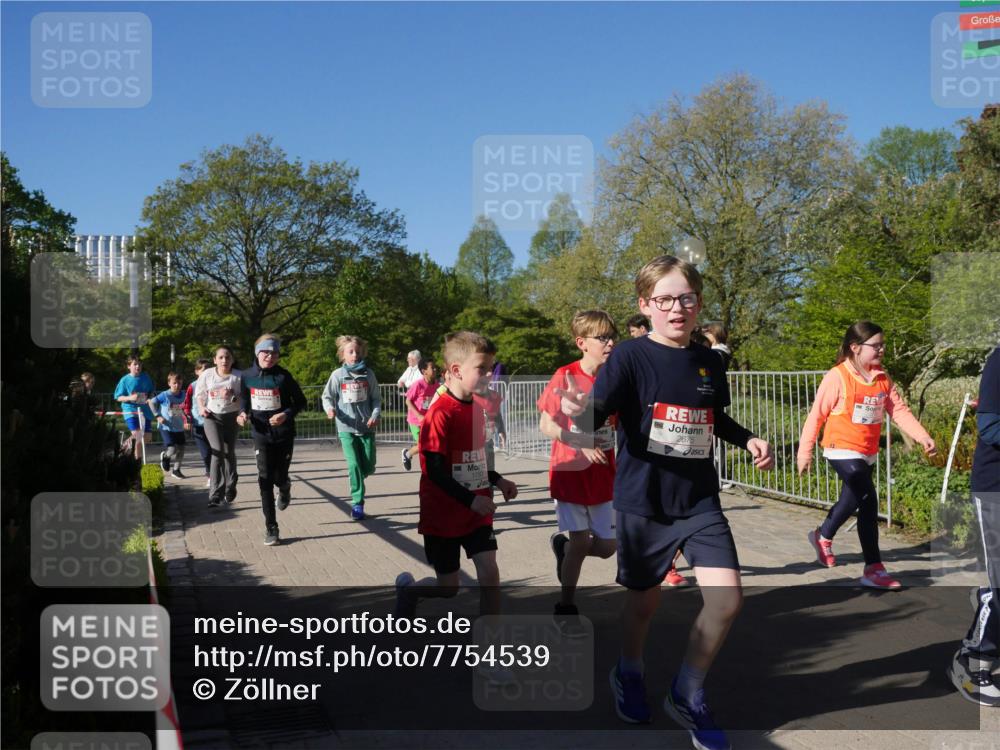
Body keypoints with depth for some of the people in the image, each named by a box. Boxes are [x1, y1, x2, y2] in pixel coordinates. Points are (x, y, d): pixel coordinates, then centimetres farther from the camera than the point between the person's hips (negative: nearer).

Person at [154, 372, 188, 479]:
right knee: (172, 449, -15)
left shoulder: (182, 396, 0)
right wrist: (158, 416, -11)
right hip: (166, 427, -5)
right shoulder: (164, 395, -13)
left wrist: (186, 422, 9)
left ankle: (176, 470, 25)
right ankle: (164, 456, 21)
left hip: (179, 428, 5)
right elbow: (152, 403, -6)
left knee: (180, 450, 7)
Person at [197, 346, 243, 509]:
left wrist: (233, 398, -23)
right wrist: (202, 408, -5)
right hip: (212, 417, -1)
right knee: (218, 451, -16)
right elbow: (199, 394, 11)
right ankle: (216, 494, -14)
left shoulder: (238, 376, -8)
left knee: (229, 453, 12)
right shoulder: (207, 374, -4)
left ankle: (230, 487, 37)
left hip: (231, 417, 1)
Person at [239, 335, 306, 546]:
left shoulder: (283, 376, -9)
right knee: (265, 479, -6)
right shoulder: (247, 376, -1)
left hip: (283, 435, -1)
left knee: (279, 477, 7)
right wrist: (243, 414, -6)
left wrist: (286, 414, -19)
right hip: (261, 435, 1)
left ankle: (285, 488, 48)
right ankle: (271, 528, 1)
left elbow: (301, 401, -2)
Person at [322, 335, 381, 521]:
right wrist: (330, 409, -16)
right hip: (346, 428, -2)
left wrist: (375, 415, -8)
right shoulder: (338, 375, -2)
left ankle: (357, 480, 39)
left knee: (368, 468, 5)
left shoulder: (368, 374, 2)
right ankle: (357, 504, 0)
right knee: (354, 466, -9)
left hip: (366, 427, 2)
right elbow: (327, 397, 4)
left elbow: (376, 398, 7)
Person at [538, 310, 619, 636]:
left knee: (607, 546, 5)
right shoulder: (565, 376, -13)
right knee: (580, 540, -2)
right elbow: (546, 425, -11)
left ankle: (562, 545, 36)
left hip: (603, 474, 4)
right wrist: (582, 444, -21)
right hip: (570, 471, -4)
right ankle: (566, 608, 18)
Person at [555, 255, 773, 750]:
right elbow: (597, 414, -23)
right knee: (644, 600, 12)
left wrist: (748, 441, 5)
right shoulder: (630, 357, -11)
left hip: (700, 501, 4)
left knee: (727, 598, -8)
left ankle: (687, 695, 15)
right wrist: (579, 411, -45)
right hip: (643, 501, -3)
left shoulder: (709, 362, 4)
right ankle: (629, 675, 44)